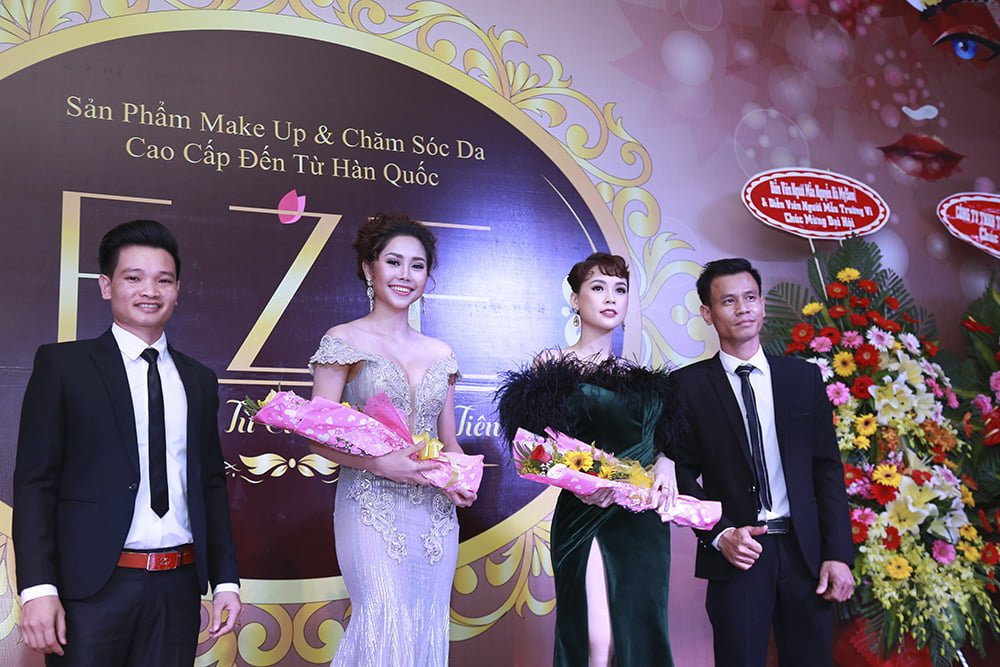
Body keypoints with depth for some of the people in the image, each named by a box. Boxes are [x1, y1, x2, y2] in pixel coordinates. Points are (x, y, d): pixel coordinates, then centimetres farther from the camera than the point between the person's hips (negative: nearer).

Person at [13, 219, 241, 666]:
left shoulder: (198, 380, 12)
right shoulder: (62, 364, 1)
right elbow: (34, 481, -4)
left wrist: (226, 579, 9)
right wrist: (37, 587, -12)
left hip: (178, 589, 4)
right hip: (92, 587, -3)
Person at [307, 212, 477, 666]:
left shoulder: (440, 353, 11)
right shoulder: (343, 341, -2)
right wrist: (380, 462, -20)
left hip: (436, 515, 5)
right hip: (372, 511, -4)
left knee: (426, 630, 8)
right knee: (386, 627, -14)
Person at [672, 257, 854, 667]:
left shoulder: (804, 378, 7)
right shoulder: (688, 385, -1)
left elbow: (827, 470, 5)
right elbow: (682, 472, -1)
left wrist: (838, 554, -1)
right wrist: (720, 535, -13)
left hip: (805, 553, 2)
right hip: (735, 554, -2)